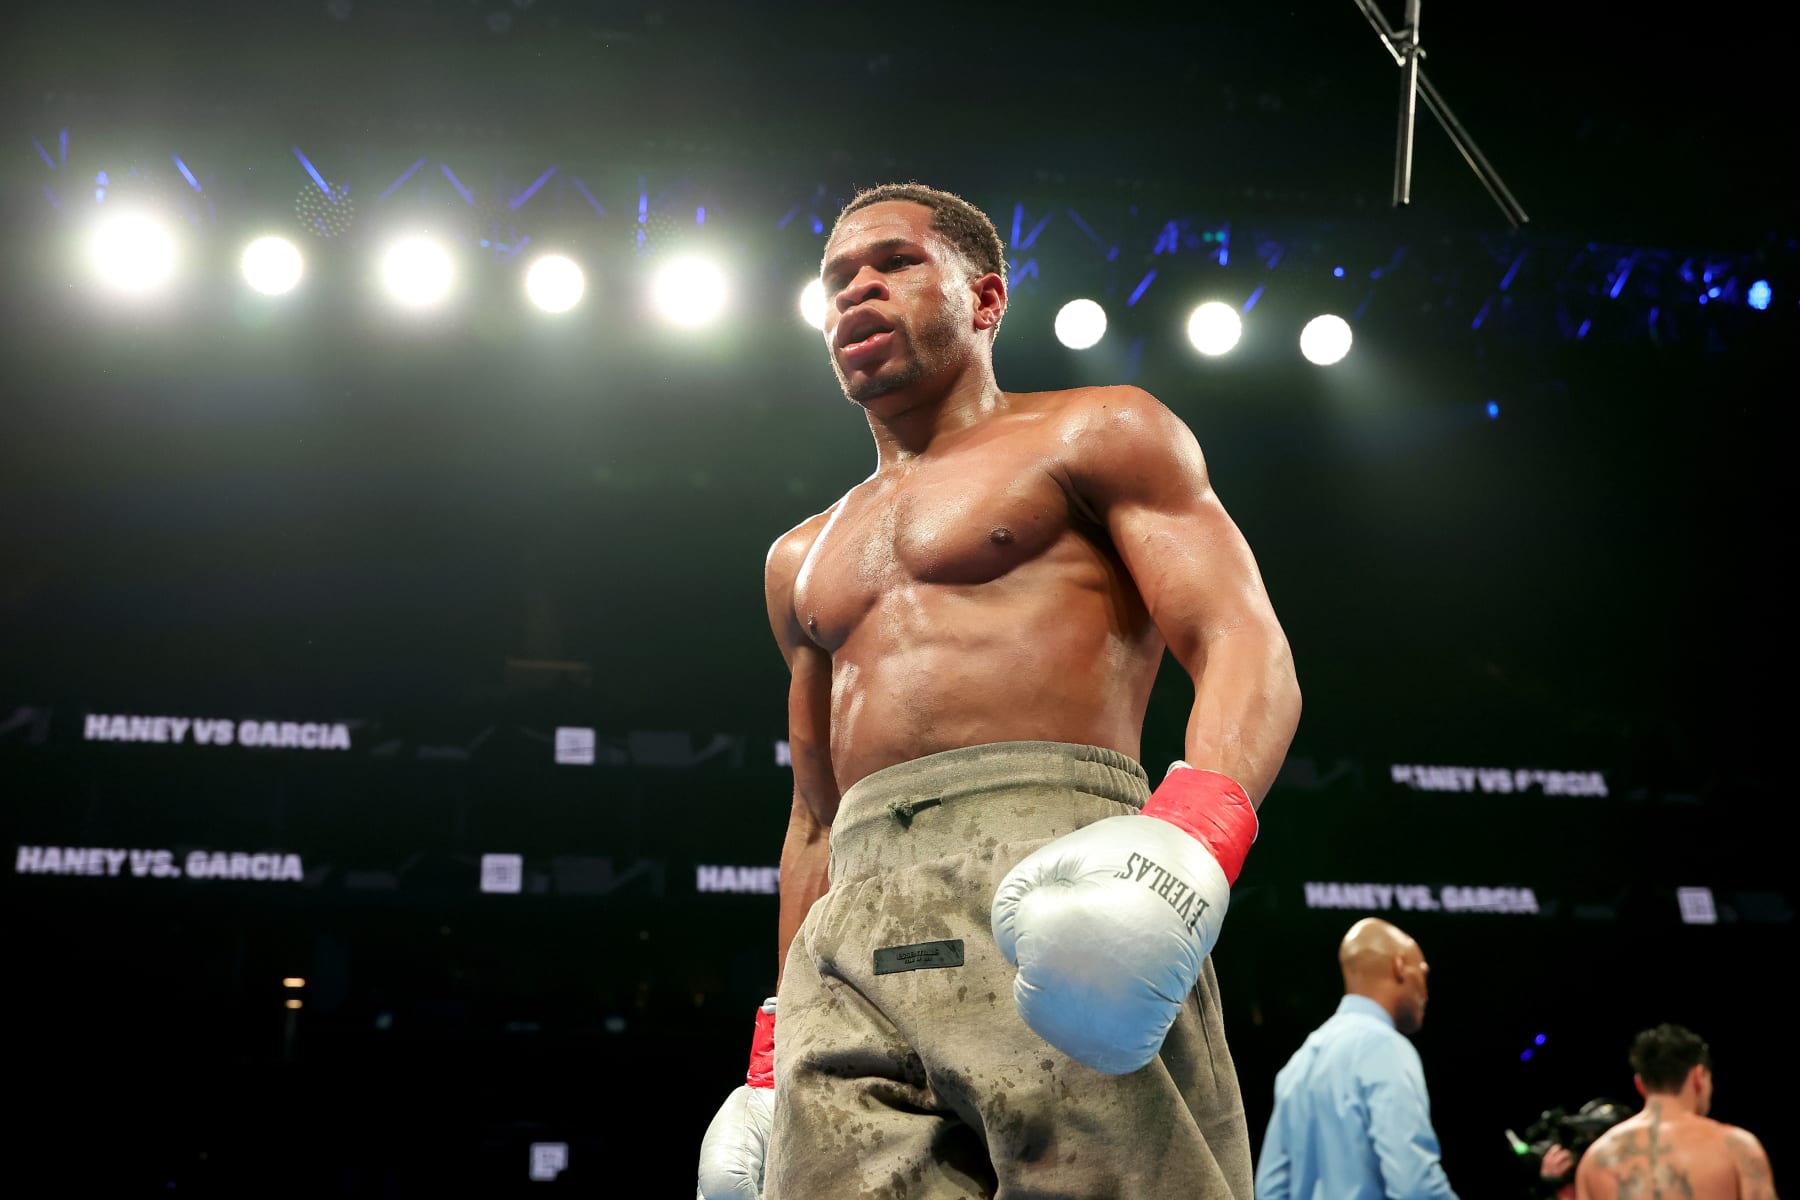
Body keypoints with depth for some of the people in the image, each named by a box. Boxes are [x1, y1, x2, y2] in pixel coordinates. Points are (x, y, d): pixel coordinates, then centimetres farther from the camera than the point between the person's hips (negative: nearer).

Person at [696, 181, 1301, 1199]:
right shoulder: (804, 560, 32)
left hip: (1049, 883, -5)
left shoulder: (1096, 436, 13)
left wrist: (1190, 831, -23)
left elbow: (1246, 649, -1)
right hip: (856, 933, 5)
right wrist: (775, 1053, 22)